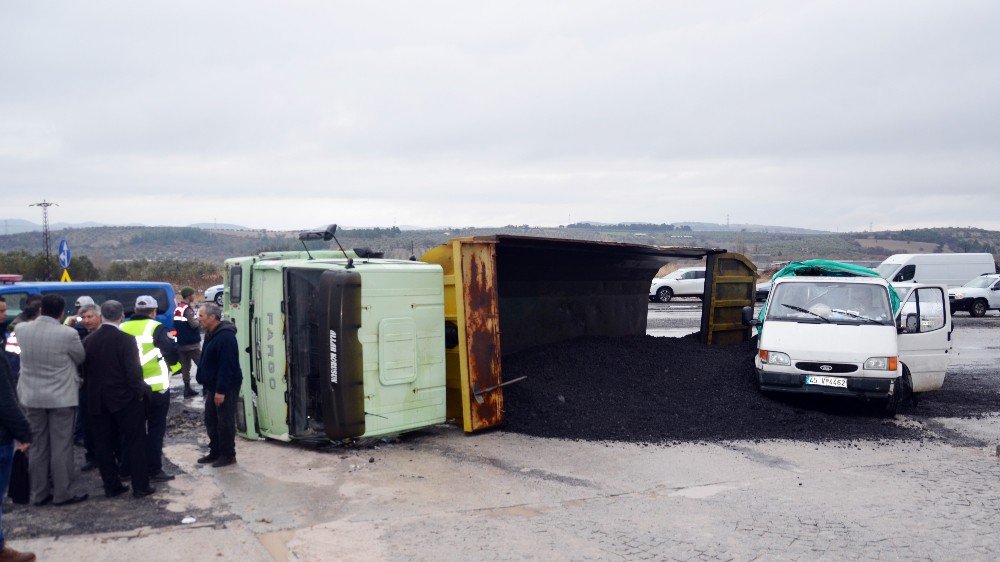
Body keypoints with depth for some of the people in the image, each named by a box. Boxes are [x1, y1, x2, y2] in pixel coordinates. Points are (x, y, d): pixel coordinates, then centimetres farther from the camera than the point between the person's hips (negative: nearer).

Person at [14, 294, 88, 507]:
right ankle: (62, 493, 10)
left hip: (31, 396, 5)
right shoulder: (68, 333, -18)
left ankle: (39, 493, 21)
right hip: (61, 397, -4)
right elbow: (80, 359, -1)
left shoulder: (21, 329, -5)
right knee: (61, 447, 4)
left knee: (37, 446, 13)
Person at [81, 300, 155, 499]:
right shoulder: (126, 340, -14)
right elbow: (133, 372, -17)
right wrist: (143, 391, -2)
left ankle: (111, 485, 16)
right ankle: (140, 486, 7)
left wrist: (90, 395, 16)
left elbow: (85, 372, 7)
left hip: (97, 401, 5)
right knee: (135, 443, 5)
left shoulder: (88, 341, 2)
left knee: (103, 445, 11)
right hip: (125, 400, -4)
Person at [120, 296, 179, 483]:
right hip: (156, 388, -5)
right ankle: (154, 470, 4)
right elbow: (172, 351, -15)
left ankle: (127, 467, 21)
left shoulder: (123, 329, 4)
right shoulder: (156, 328, -10)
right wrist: (173, 366, 3)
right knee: (156, 429, 3)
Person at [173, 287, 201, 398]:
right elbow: (194, 324, -24)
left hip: (181, 342, 8)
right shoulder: (187, 308, -16)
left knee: (185, 366, 10)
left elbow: (175, 324, 16)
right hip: (191, 343, -8)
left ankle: (187, 389, 12)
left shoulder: (177, 308, 11)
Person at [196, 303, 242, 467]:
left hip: (226, 388, -10)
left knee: (225, 422, -1)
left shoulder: (225, 337, -21)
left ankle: (228, 455, 9)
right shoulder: (211, 334, 12)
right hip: (213, 386, 10)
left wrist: (221, 390, -25)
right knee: (211, 420, 16)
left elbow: (227, 366, -25)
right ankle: (215, 452, 27)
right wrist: (207, 386, 18)